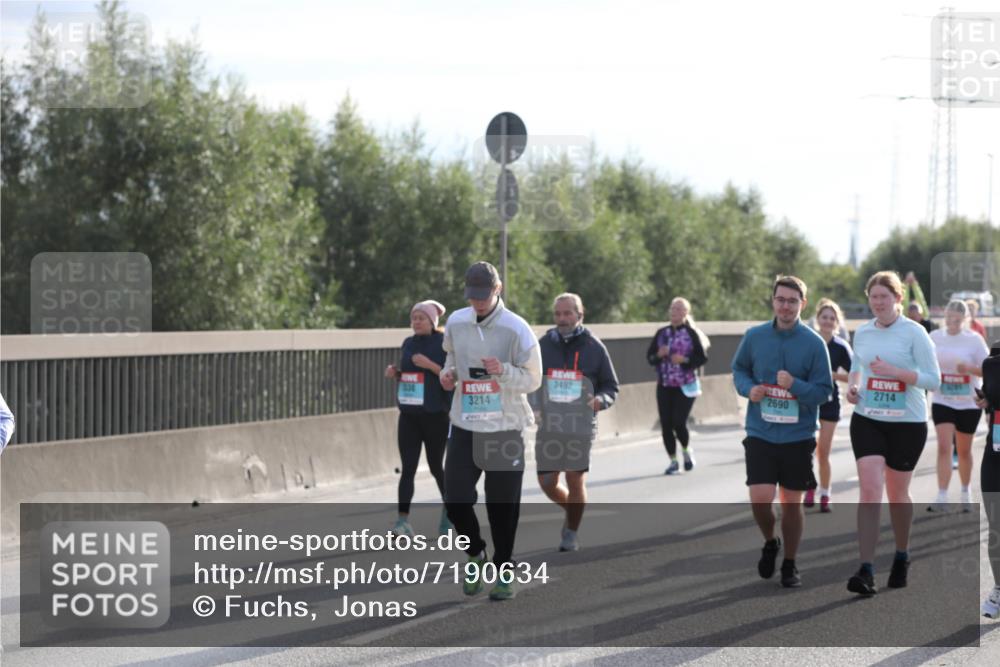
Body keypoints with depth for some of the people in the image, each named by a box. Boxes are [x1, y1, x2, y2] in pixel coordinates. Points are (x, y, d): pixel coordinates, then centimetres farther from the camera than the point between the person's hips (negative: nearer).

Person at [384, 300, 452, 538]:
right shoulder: (408, 343, 11)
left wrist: (430, 365, -22)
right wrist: (394, 373, 0)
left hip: (436, 417, -4)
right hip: (409, 416, 4)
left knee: (436, 467, 8)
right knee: (407, 468, -6)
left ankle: (449, 510, 32)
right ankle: (403, 520, -13)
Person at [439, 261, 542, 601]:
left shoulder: (516, 329, -10)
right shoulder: (456, 323, 3)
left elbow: (533, 379, -7)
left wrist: (503, 370, -25)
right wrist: (448, 373, 0)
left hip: (505, 429, -3)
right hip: (465, 426, 3)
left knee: (503, 506, 3)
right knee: (455, 499, -5)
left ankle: (504, 571, 19)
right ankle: (476, 554, 20)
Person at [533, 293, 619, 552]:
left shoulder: (594, 347, 2)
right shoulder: (543, 345, 5)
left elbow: (611, 387, 8)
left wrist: (601, 400, -13)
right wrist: (533, 407, -4)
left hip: (580, 426, -2)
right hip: (548, 426, 2)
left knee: (575, 481, -4)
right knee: (547, 482, 2)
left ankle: (572, 533, 15)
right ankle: (571, 511, 32)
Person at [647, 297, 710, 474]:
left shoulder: (691, 334, -3)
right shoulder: (661, 333, 8)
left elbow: (702, 358, -4)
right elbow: (649, 357, 10)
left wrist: (685, 360, -19)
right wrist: (659, 355, -11)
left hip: (685, 386, -4)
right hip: (664, 386, 4)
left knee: (678, 422, -11)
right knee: (666, 424, 0)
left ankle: (686, 450, 19)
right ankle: (673, 461, 13)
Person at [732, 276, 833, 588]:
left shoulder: (814, 343, -6)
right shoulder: (754, 336, 0)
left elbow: (824, 391, -6)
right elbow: (739, 369, 14)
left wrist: (795, 385, -23)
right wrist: (748, 388, -7)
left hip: (798, 436, -1)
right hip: (760, 433, 1)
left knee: (792, 502, 8)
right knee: (760, 499, -10)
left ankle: (790, 565, 26)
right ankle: (770, 543, 22)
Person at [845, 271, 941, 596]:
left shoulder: (914, 333, -8)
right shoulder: (862, 332, 5)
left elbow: (933, 379, -10)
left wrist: (895, 372, -22)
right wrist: (852, 386, 2)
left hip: (907, 423, -2)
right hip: (867, 420, 2)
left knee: (897, 494, 10)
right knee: (869, 490, -12)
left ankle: (902, 556, 36)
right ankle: (866, 572, -17)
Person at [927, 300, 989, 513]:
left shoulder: (974, 339, -7)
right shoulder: (934, 337, 0)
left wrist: (969, 368, -27)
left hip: (969, 402, -1)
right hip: (942, 401, 1)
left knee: (964, 450, 11)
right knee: (944, 446, -13)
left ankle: (966, 492, 31)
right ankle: (942, 498, -15)